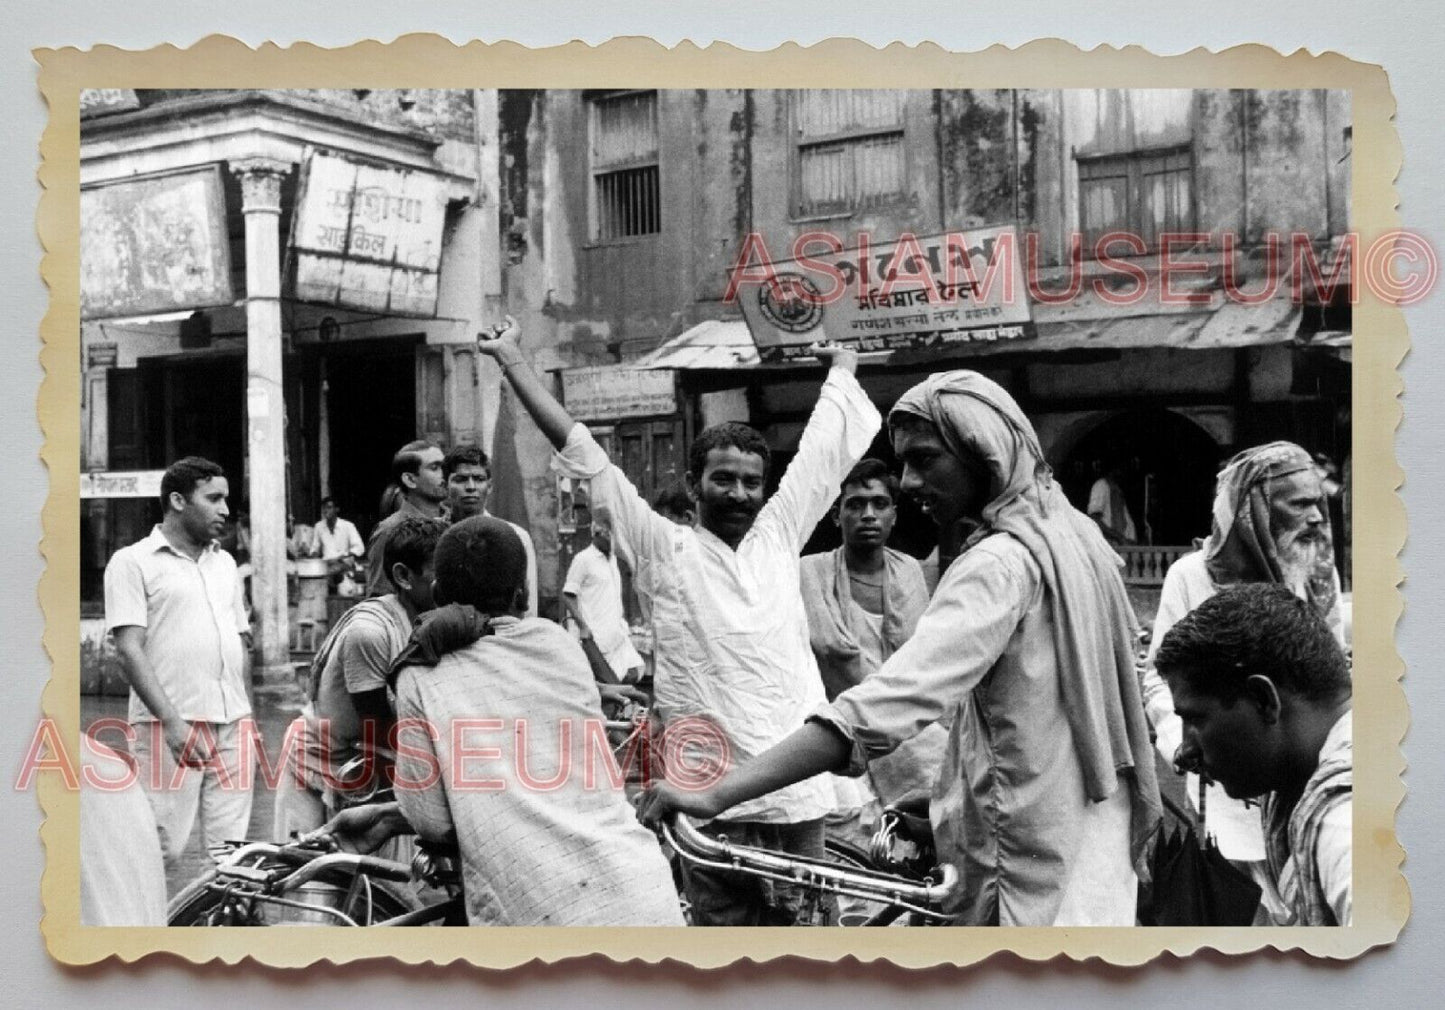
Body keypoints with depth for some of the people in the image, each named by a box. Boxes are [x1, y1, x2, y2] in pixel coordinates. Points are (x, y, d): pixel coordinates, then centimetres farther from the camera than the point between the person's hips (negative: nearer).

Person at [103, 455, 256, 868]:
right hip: (170, 726, -5)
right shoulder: (133, 562, -1)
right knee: (162, 849, -7)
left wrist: (244, 716, 13)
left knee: (232, 850, 5)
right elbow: (129, 649, -9)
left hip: (232, 725, 6)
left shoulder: (225, 563, 18)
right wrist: (172, 721, -17)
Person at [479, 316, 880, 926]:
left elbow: (825, 446, 20)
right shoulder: (666, 551, 0)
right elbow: (581, 451, -1)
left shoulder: (778, 535, 9)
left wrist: (843, 367, 32)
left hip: (801, 796, 4)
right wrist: (512, 361, 1)